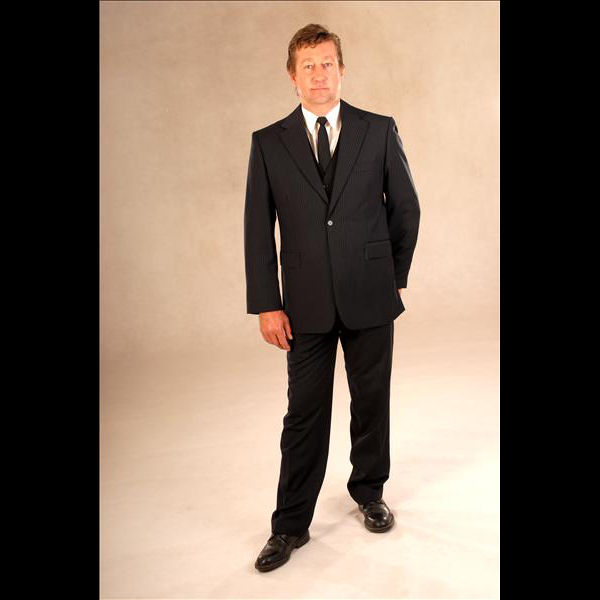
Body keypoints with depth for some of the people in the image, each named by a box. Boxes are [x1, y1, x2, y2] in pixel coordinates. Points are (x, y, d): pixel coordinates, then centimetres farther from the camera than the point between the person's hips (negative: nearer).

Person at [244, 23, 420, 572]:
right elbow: (258, 229, 0)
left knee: (372, 402, 13)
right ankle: (290, 526, 18)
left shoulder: (380, 131, 2)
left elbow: (406, 207, 8)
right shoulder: (268, 143, 2)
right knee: (305, 413, 5)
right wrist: (266, 305, -4)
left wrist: (394, 277, 9)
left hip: (371, 299, 1)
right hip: (306, 304, 0)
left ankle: (369, 491, 36)